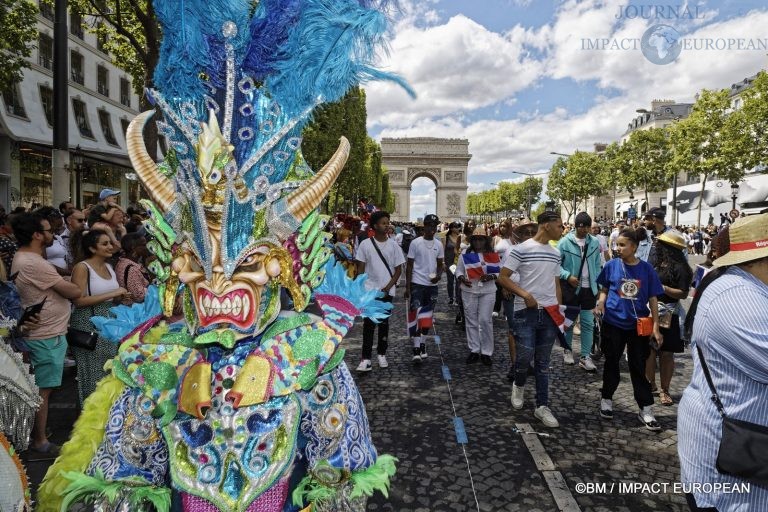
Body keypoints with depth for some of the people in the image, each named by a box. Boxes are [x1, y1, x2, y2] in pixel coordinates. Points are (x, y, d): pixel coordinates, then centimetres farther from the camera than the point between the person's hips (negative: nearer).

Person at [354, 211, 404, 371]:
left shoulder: (393, 245, 0)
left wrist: (387, 287, -7)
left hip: (387, 290, 1)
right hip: (369, 290, -1)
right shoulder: (365, 244, -2)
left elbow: (398, 269, 2)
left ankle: (381, 354, 24)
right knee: (368, 324, -3)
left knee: (383, 323, 10)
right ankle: (366, 358, -1)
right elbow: (360, 268, 2)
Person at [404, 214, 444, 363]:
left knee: (427, 316, 11)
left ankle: (422, 344, 25)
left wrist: (438, 275, -10)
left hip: (432, 285, 4)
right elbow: (409, 265, -3)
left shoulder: (438, 244, 6)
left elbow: (440, 264, 13)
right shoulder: (415, 243, -6)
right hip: (417, 284, -4)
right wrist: (407, 287, -6)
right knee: (415, 315, -7)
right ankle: (416, 349, -4)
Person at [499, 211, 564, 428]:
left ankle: (542, 406, 19)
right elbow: (502, 277, -9)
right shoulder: (521, 249, -8)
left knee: (543, 362, 9)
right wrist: (524, 294, -19)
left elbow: (556, 285, 18)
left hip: (549, 313, 5)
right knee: (525, 357, -5)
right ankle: (519, 386, 28)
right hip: (525, 312, -5)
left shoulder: (555, 254, 11)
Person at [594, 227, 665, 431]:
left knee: (638, 367, 6)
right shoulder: (611, 265, -5)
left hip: (638, 325, 0)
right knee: (612, 363, 13)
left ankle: (646, 409, 15)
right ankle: (607, 399, 29)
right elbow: (604, 290, 6)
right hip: (613, 323, 0)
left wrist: (656, 326, -3)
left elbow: (653, 299, 0)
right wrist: (601, 303, -15)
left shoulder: (646, 269, -4)